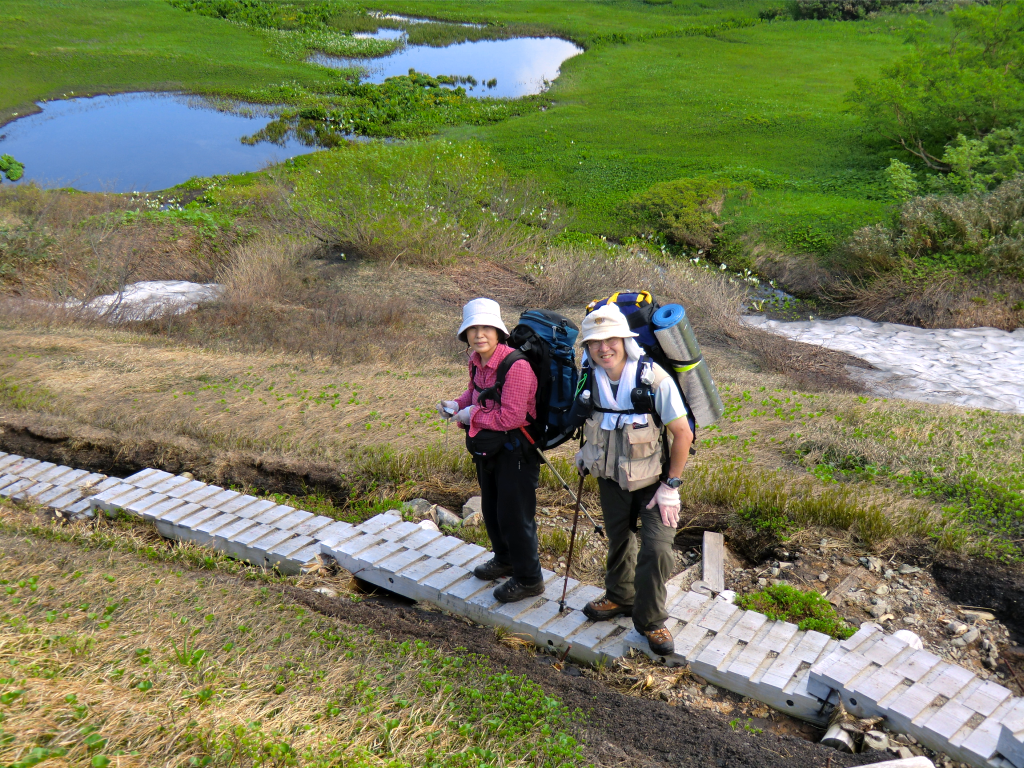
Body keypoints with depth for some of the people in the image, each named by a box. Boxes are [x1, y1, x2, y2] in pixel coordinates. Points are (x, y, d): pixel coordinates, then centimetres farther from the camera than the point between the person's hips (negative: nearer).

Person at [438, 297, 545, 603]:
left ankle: (528, 579, 18)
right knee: (491, 507, 23)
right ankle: (504, 560, 46)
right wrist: (458, 404, -1)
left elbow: (512, 417, -31)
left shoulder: (516, 365, -27)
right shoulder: (477, 361, 0)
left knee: (515, 514, 0)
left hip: (515, 449, -9)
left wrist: (472, 416, -21)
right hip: (488, 446, 9)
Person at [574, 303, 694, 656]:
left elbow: (683, 433, -21)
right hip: (612, 478, 4)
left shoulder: (654, 379, -27)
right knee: (618, 540, 21)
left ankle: (650, 619, 13)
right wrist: (588, 449, 1)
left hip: (653, 480, -4)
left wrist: (671, 486, -18)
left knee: (657, 549, -10)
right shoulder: (589, 379, -13)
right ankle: (620, 597, 46)